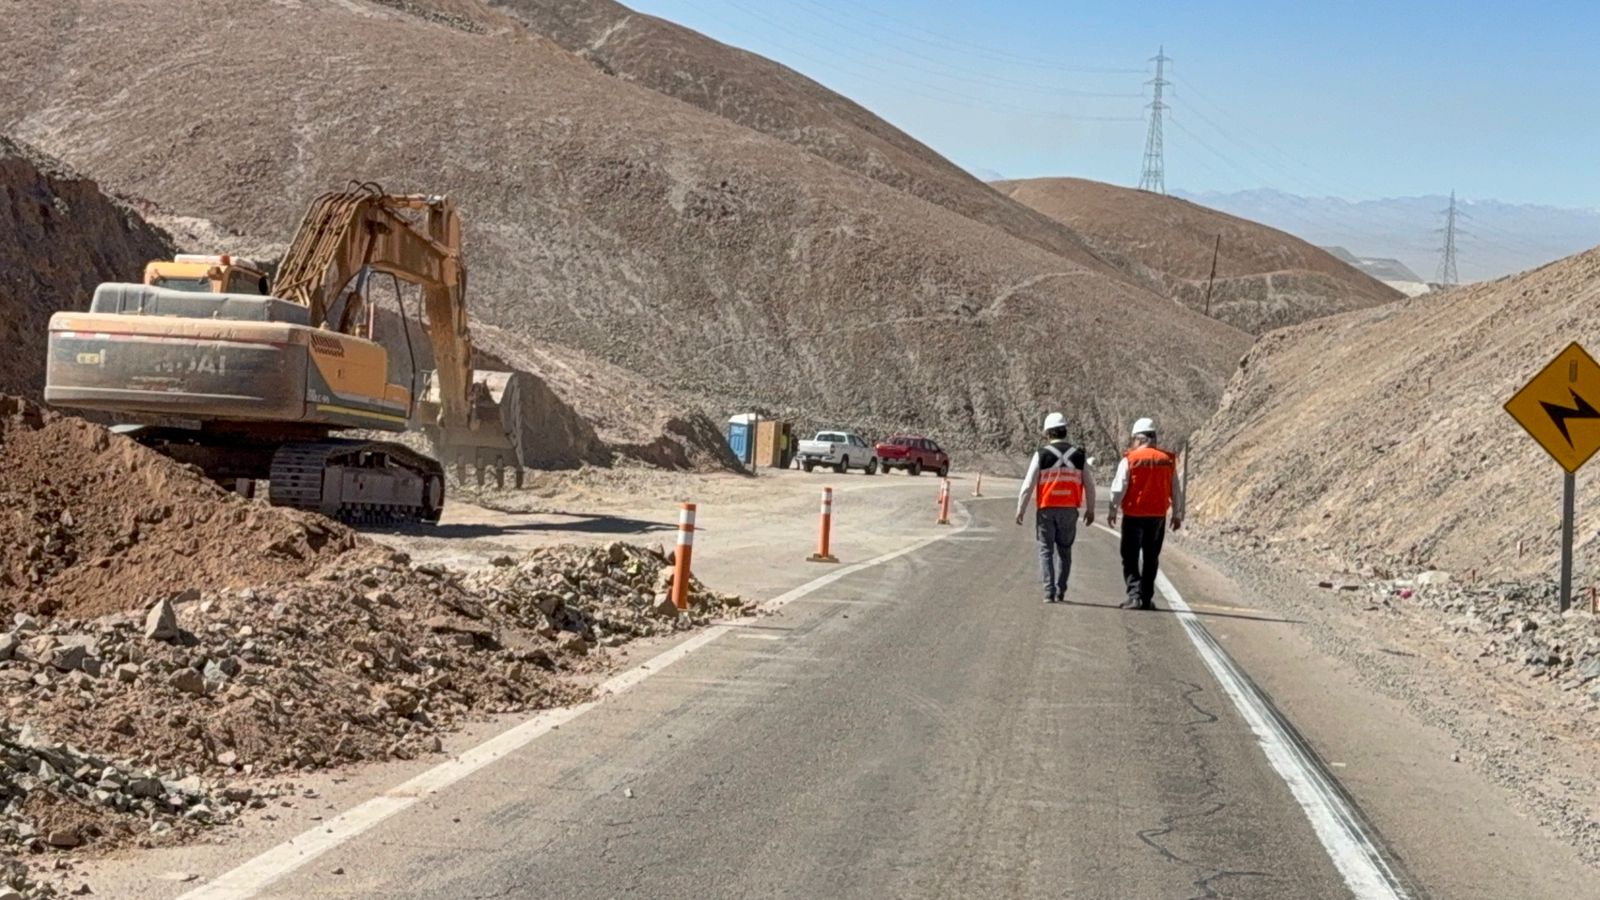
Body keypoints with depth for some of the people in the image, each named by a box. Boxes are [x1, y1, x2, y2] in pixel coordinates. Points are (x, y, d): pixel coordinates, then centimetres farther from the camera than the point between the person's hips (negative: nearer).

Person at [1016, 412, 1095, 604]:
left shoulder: (1041, 454, -5)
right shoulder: (1078, 455, 4)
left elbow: (1028, 484, -7)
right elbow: (1089, 485, 8)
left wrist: (1020, 509, 0)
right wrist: (1090, 509, 18)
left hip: (1046, 510, -2)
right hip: (1069, 510, 2)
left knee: (1046, 550, 5)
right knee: (1064, 550, 14)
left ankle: (1049, 592, -2)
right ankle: (1060, 591, 14)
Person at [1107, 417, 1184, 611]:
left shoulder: (1130, 460, -8)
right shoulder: (1168, 460, 2)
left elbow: (1118, 488, -8)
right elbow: (1176, 491, 8)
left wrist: (1113, 511, 2)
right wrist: (1177, 515, 17)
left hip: (1134, 515, -3)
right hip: (1158, 516, 3)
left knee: (1130, 558, 3)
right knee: (1151, 559, 13)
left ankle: (1135, 595, -10)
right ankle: (1147, 599, 15)